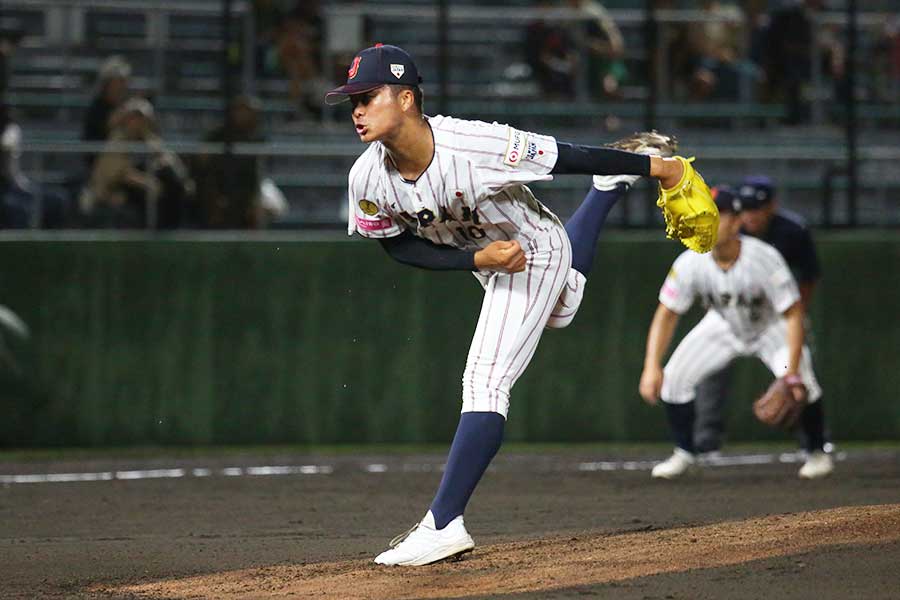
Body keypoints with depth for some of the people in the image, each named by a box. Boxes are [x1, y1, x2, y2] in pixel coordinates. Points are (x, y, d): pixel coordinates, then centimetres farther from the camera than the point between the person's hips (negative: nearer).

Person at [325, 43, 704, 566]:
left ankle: (443, 525, -19)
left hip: (534, 253, -7)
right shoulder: (368, 179, -25)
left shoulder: (477, 146, -39)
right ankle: (612, 185, 58)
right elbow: (399, 245, -9)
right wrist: (478, 258, -24)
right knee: (560, 311, 37)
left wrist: (655, 167, -19)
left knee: (486, 382, -18)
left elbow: (569, 159, -29)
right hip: (480, 257, 7)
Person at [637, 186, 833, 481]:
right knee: (673, 378, -10)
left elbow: (793, 315, -31)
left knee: (802, 383, -24)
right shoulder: (690, 263, -27)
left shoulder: (764, 259, -36)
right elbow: (666, 314, -17)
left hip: (770, 327, -3)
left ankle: (817, 452, 4)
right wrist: (651, 367, -29)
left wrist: (792, 373, -39)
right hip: (723, 327, 3)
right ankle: (684, 454, 13)